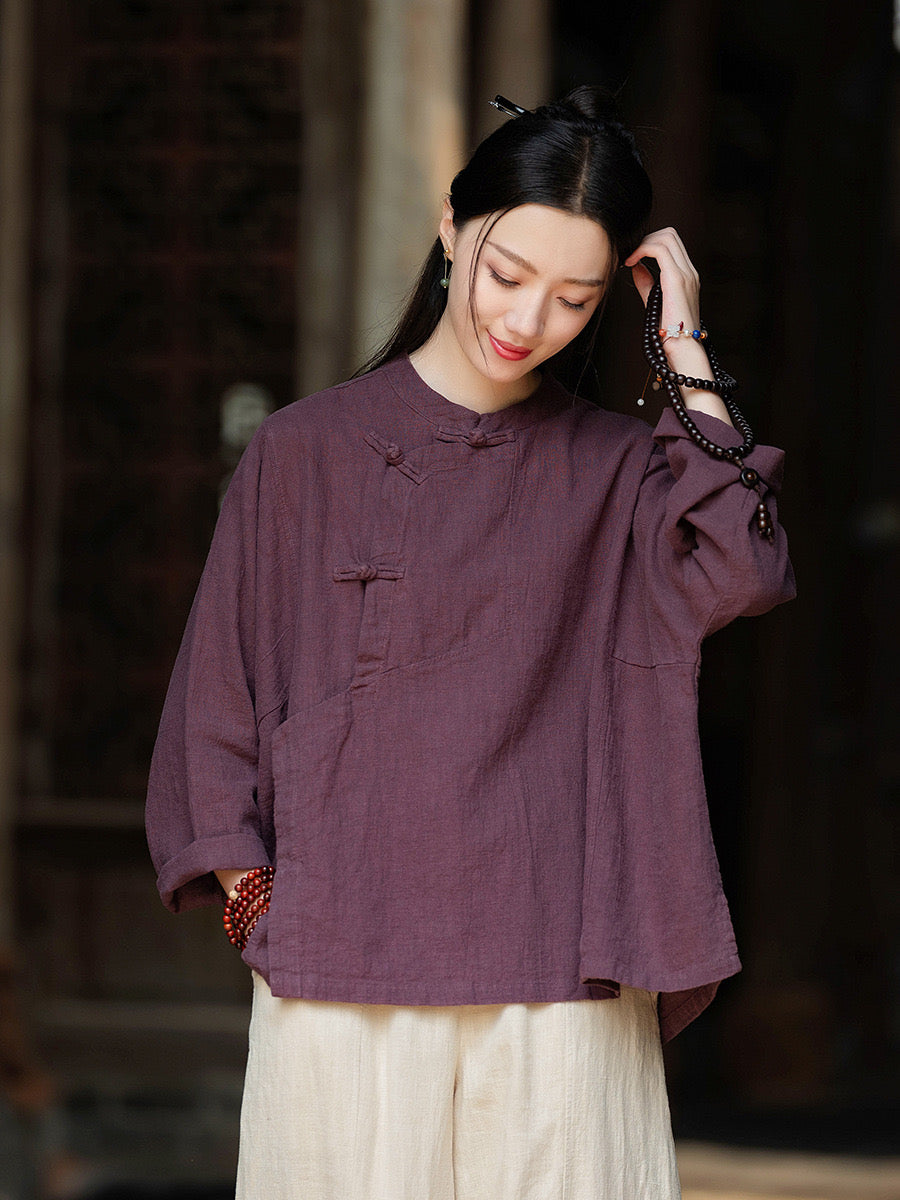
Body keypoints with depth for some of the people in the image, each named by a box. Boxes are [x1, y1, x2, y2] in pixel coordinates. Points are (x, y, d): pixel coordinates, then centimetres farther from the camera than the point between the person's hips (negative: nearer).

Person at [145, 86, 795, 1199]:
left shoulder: (614, 470, 9)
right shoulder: (304, 454, 7)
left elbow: (742, 566, -11)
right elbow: (218, 702, 9)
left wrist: (683, 348, -3)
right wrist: (258, 905, -2)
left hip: (556, 982, 1)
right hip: (342, 971, 0)